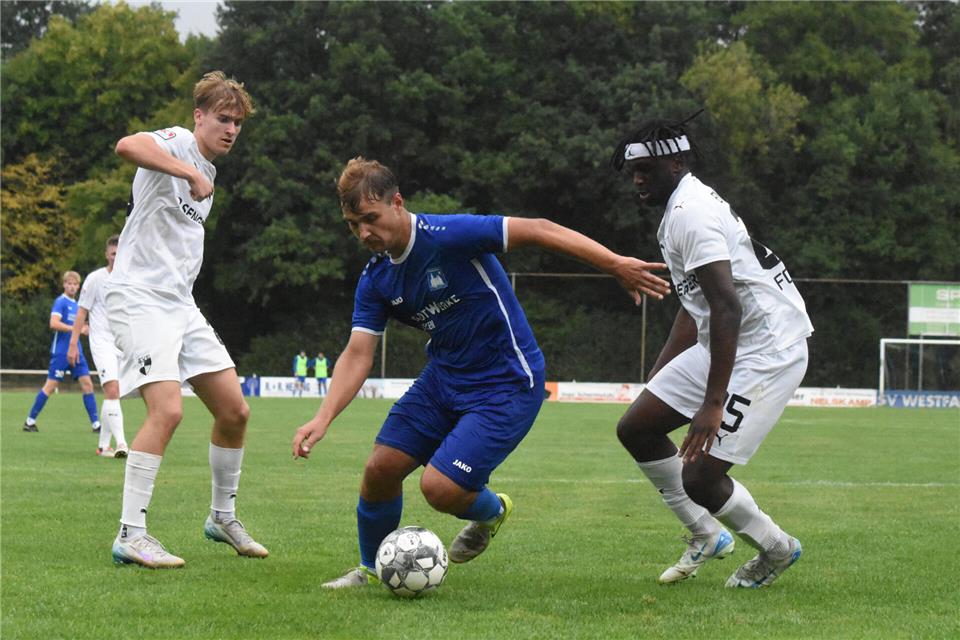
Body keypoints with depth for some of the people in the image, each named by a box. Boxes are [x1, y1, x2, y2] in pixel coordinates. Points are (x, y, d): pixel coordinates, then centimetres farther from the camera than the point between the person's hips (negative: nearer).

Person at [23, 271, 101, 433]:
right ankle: (30, 421, 5)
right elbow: (54, 323, -21)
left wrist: (84, 328, 8)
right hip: (61, 352, -7)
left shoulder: (75, 304, 16)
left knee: (87, 383, 0)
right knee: (51, 385, -4)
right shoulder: (60, 302, -8)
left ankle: (95, 424, 0)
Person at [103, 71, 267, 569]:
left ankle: (223, 518, 24)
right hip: (139, 298, -9)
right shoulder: (177, 144, -8)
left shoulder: (208, 173, 19)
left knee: (234, 410, 6)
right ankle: (130, 535, -19)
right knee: (167, 409, -22)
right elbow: (127, 146, -32)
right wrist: (190, 174, -33)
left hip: (180, 304, 9)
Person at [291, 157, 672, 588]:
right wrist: (323, 418, -20)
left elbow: (537, 231, -23)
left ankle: (491, 511, 19)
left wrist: (616, 265, -28)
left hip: (508, 385, -7)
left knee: (440, 487, -17)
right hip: (444, 377, 7)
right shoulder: (375, 280, -1)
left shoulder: (447, 236, -23)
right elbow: (358, 355, -4)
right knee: (381, 468, 0)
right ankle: (370, 568, 25)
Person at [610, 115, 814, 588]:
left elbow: (727, 308, -28)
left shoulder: (690, 214, -19)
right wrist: (658, 376, 33)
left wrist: (714, 404, -31)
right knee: (636, 430, 11)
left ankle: (776, 549, 16)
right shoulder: (688, 207, 14)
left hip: (767, 351, -11)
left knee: (700, 478, -9)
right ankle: (705, 535, 21)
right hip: (721, 344, 11)